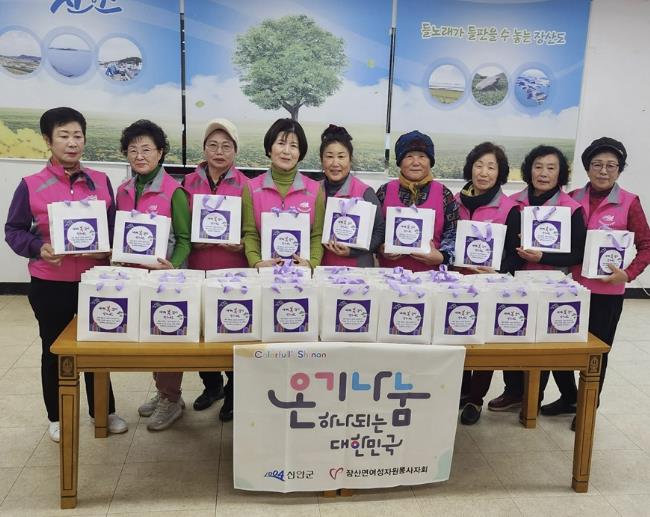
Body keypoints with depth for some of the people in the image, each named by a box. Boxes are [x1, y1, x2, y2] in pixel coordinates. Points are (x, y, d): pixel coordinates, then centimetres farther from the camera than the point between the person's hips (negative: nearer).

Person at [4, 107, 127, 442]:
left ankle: (104, 411, 31)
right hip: (49, 285, -2)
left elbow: (116, 226, 7)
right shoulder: (31, 185, -6)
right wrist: (39, 248, -19)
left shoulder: (101, 182, 1)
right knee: (54, 350, 12)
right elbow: (14, 230, -1)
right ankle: (57, 417, 30)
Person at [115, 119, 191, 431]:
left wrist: (173, 267, -25)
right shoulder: (123, 191, 7)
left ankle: (172, 399, 18)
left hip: (164, 275, -6)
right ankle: (161, 391, 31)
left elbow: (184, 238, -11)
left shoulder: (173, 191, -11)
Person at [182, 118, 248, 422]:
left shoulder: (245, 186, 1)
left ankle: (233, 393, 19)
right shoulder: (189, 183, 7)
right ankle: (211, 385, 30)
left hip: (234, 271, -2)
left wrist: (242, 244, -16)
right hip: (198, 269, 3)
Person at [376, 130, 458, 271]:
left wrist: (441, 257, -6)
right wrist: (381, 249, -3)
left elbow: (453, 233, 9)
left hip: (429, 273, -1)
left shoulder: (444, 194, 8)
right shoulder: (385, 191, 9)